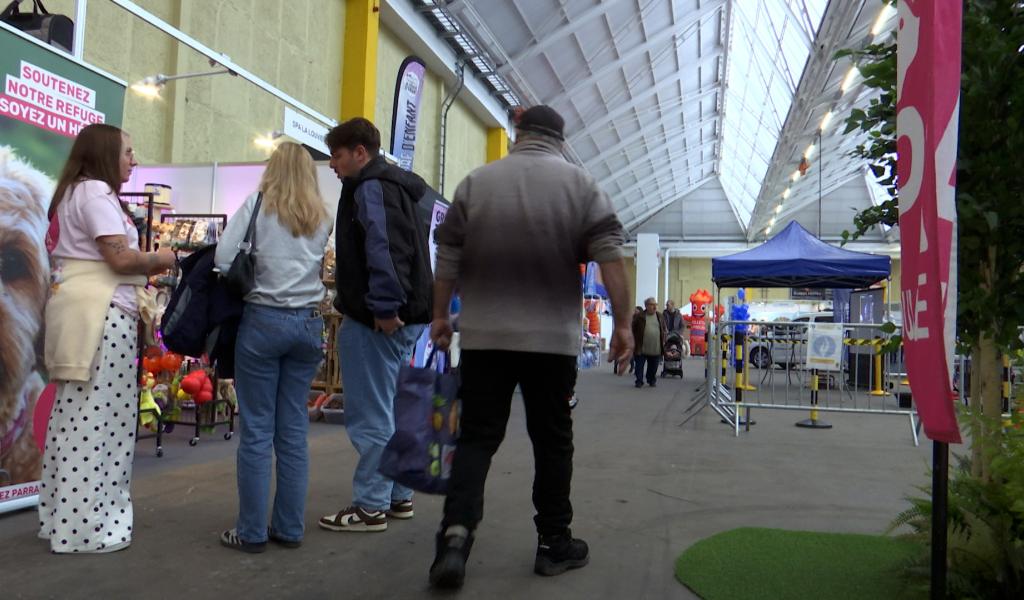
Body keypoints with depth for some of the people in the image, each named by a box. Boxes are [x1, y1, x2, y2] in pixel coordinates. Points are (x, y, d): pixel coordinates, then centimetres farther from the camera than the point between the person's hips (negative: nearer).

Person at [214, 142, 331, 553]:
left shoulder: (258, 204, 0)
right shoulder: (322, 218, 11)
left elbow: (223, 259, -6)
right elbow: (324, 267, 6)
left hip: (263, 319, -4)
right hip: (308, 323, 4)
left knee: (257, 430, 2)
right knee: (294, 430, 9)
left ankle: (251, 532, 7)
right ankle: (289, 528, 15)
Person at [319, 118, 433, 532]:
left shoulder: (371, 187, -11)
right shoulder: (398, 185, 19)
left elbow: (384, 249, -25)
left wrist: (384, 307, -25)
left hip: (378, 320, -10)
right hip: (407, 315, 10)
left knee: (370, 416, -2)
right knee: (389, 411, 17)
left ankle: (371, 507, 7)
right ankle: (397, 496, 26)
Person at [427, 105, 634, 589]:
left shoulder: (476, 182, 5)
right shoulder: (580, 184, 2)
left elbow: (448, 259, 6)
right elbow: (610, 258, -6)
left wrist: (440, 315, 16)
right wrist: (623, 323, -2)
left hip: (483, 336, 1)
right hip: (553, 338, -1)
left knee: (477, 437, 7)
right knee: (552, 442, 10)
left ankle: (456, 531, -10)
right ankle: (554, 544, 19)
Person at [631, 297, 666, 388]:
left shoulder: (659, 316, 10)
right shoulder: (639, 316, -1)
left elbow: (664, 329, 15)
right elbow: (633, 329, 0)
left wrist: (663, 341, 8)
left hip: (656, 348, 3)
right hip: (642, 347, -3)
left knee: (653, 367, 11)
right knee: (639, 366, 0)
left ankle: (652, 380, 27)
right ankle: (639, 381, 9)